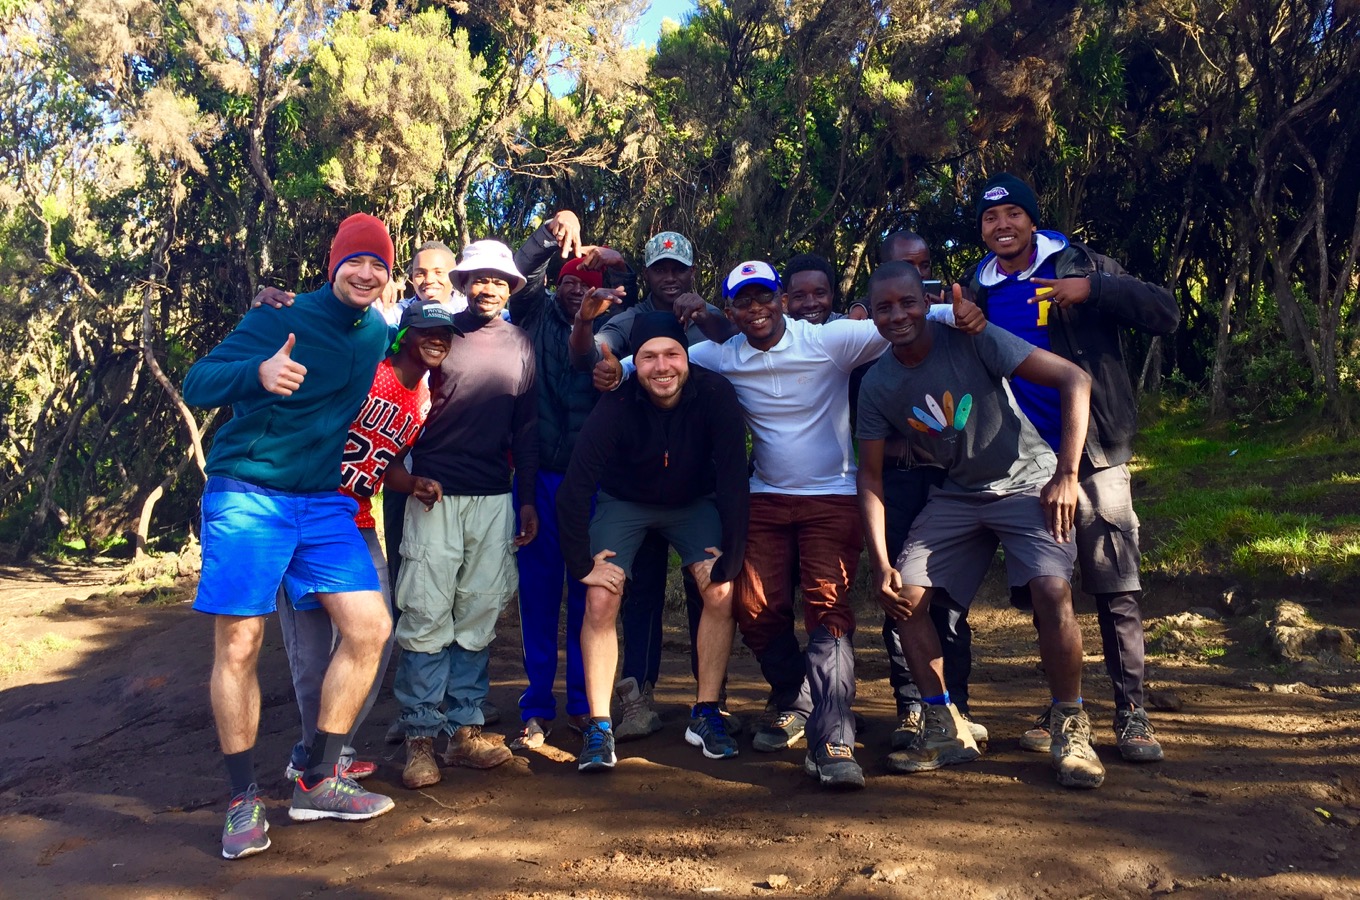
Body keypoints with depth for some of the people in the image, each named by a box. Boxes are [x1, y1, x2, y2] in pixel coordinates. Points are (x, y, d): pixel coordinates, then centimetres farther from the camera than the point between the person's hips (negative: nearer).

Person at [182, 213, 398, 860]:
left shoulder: (376, 333, 10)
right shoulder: (280, 318, -7)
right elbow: (196, 383, -14)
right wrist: (258, 373, -34)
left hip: (324, 503, 5)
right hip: (247, 498, -5)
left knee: (370, 627, -4)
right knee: (238, 645, -4)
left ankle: (317, 783, 10)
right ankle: (244, 801, 12)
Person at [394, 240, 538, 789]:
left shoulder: (520, 346, 12)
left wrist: (527, 498, 13)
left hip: (494, 497, 3)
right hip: (435, 493, -3)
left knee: (479, 615, 5)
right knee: (426, 615, -4)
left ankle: (464, 729, 14)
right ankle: (420, 738, 5)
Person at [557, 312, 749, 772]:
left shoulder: (715, 394, -27)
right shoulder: (616, 405, -29)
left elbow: (733, 477, -23)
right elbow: (575, 486, -26)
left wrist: (730, 557, -23)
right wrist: (582, 564, -24)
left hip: (694, 501, 1)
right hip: (624, 502, -1)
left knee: (721, 593, -14)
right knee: (600, 601, -16)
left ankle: (706, 714, 3)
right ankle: (599, 726, -2)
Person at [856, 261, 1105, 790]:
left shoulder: (972, 340, -19)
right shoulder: (877, 386, -6)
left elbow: (1075, 380, -19)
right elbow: (870, 475, -1)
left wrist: (1066, 474, -22)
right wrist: (879, 562, -8)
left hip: (1027, 483, -4)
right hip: (958, 494, 5)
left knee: (1052, 592, -25)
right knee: (901, 594, -6)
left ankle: (1070, 729, -1)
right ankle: (945, 731, 9)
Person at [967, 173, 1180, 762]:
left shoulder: (1079, 266, 0)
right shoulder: (983, 292, 10)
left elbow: (1166, 314, -9)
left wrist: (1094, 289, -20)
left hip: (1093, 455, -3)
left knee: (1116, 590, -3)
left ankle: (1131, 712, 9)